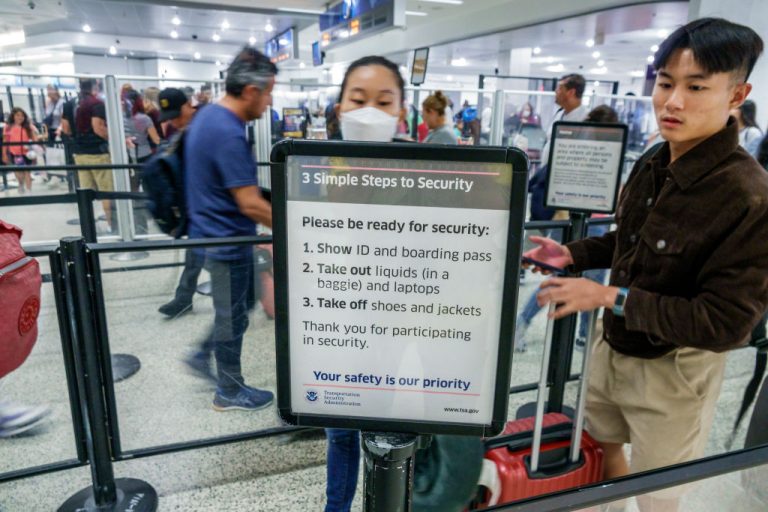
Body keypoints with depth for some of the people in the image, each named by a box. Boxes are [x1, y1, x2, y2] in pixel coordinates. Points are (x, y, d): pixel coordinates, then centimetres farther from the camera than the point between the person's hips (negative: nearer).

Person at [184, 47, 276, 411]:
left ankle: (203, 355, 37)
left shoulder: (208, 115, 6)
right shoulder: (228, 133, -26)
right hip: (226, 240, -10)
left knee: (241, 303, 24)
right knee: (233, 316, 7)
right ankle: (230, 391, 25)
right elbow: (250, 205, -28)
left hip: (217, 232, 10)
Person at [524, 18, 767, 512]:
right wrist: (573, 254, -4)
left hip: (674, 370, -6)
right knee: (601, 446, 27)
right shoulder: (655, 164, -5)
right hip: (615, 347, 7)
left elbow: (724, 323, -26)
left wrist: (610, 297, -28)